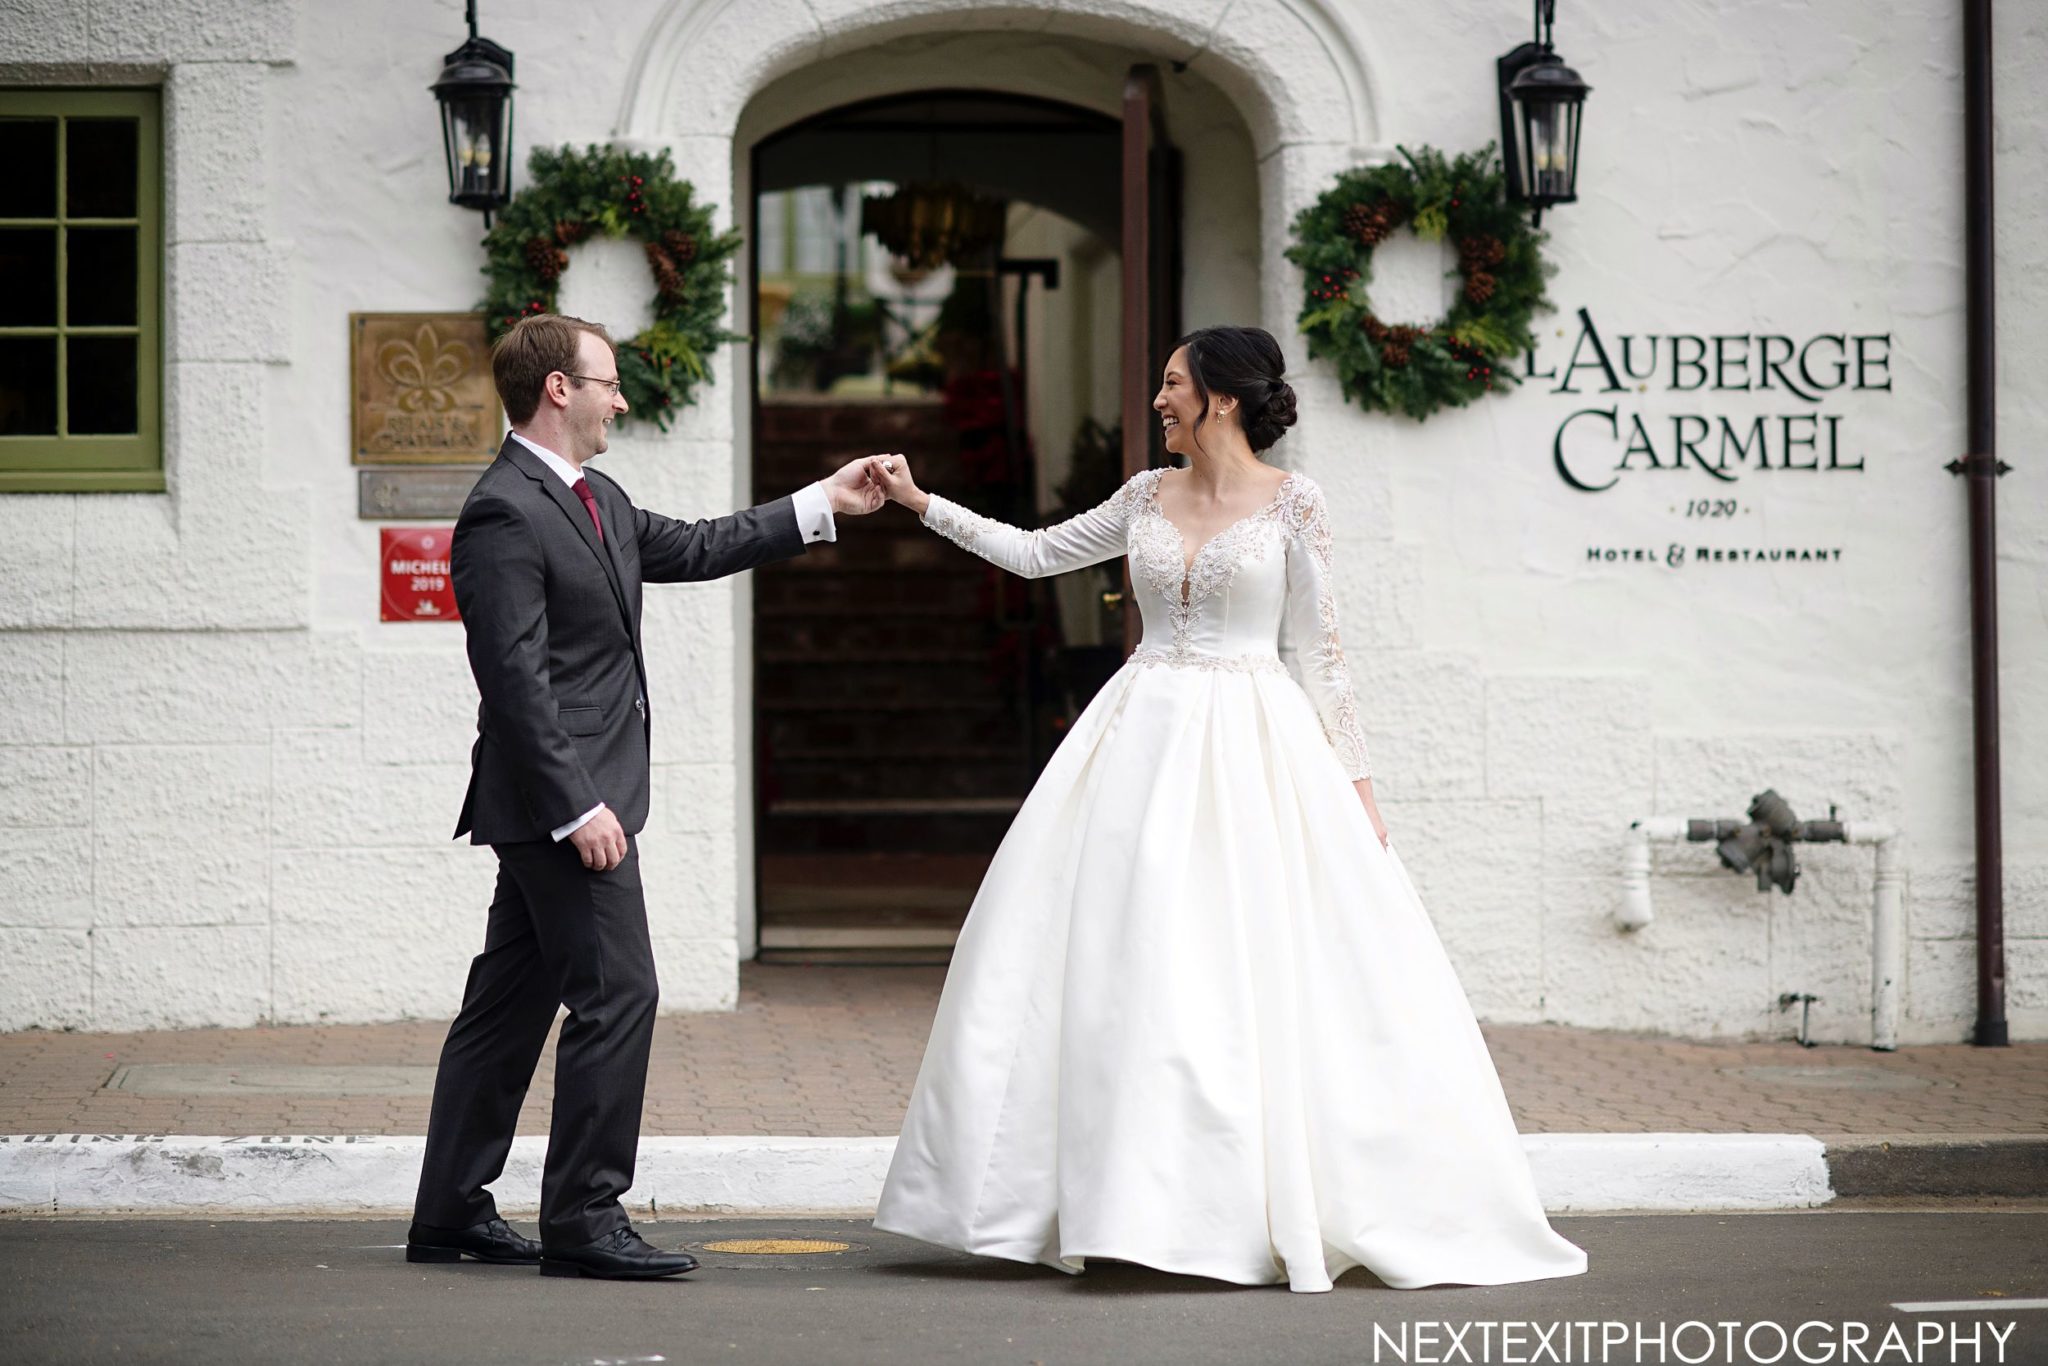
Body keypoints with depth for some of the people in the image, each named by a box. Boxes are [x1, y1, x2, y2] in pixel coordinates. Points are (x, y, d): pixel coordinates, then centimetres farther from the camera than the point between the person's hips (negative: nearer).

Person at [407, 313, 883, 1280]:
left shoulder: (594, 499, 14)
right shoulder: (505, 514, -16)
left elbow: (688, 550, 27)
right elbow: (515, 679, -21)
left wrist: (821, 506, 25)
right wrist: (578, 807, -23)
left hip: (568, 802, 10)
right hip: (558, 799, -10)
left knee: (511, 1003, 12)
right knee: (616, 993, -8)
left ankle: (451, 1213, 18)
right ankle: (582, 1219, -3)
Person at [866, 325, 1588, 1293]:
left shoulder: (1292, 503, -2)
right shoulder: (1148, 498, 11)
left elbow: (1319, 647, 0)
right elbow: (1033, 554, 18)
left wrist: (1353, 776, -3)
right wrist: (921, 503, 12)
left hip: (1253, 743, -4)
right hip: (1147, 738, 4)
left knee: (1274, 973, -8)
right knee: (1125, 966, -1)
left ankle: (1285, 1210, 0)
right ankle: (1135, 1203, 4)